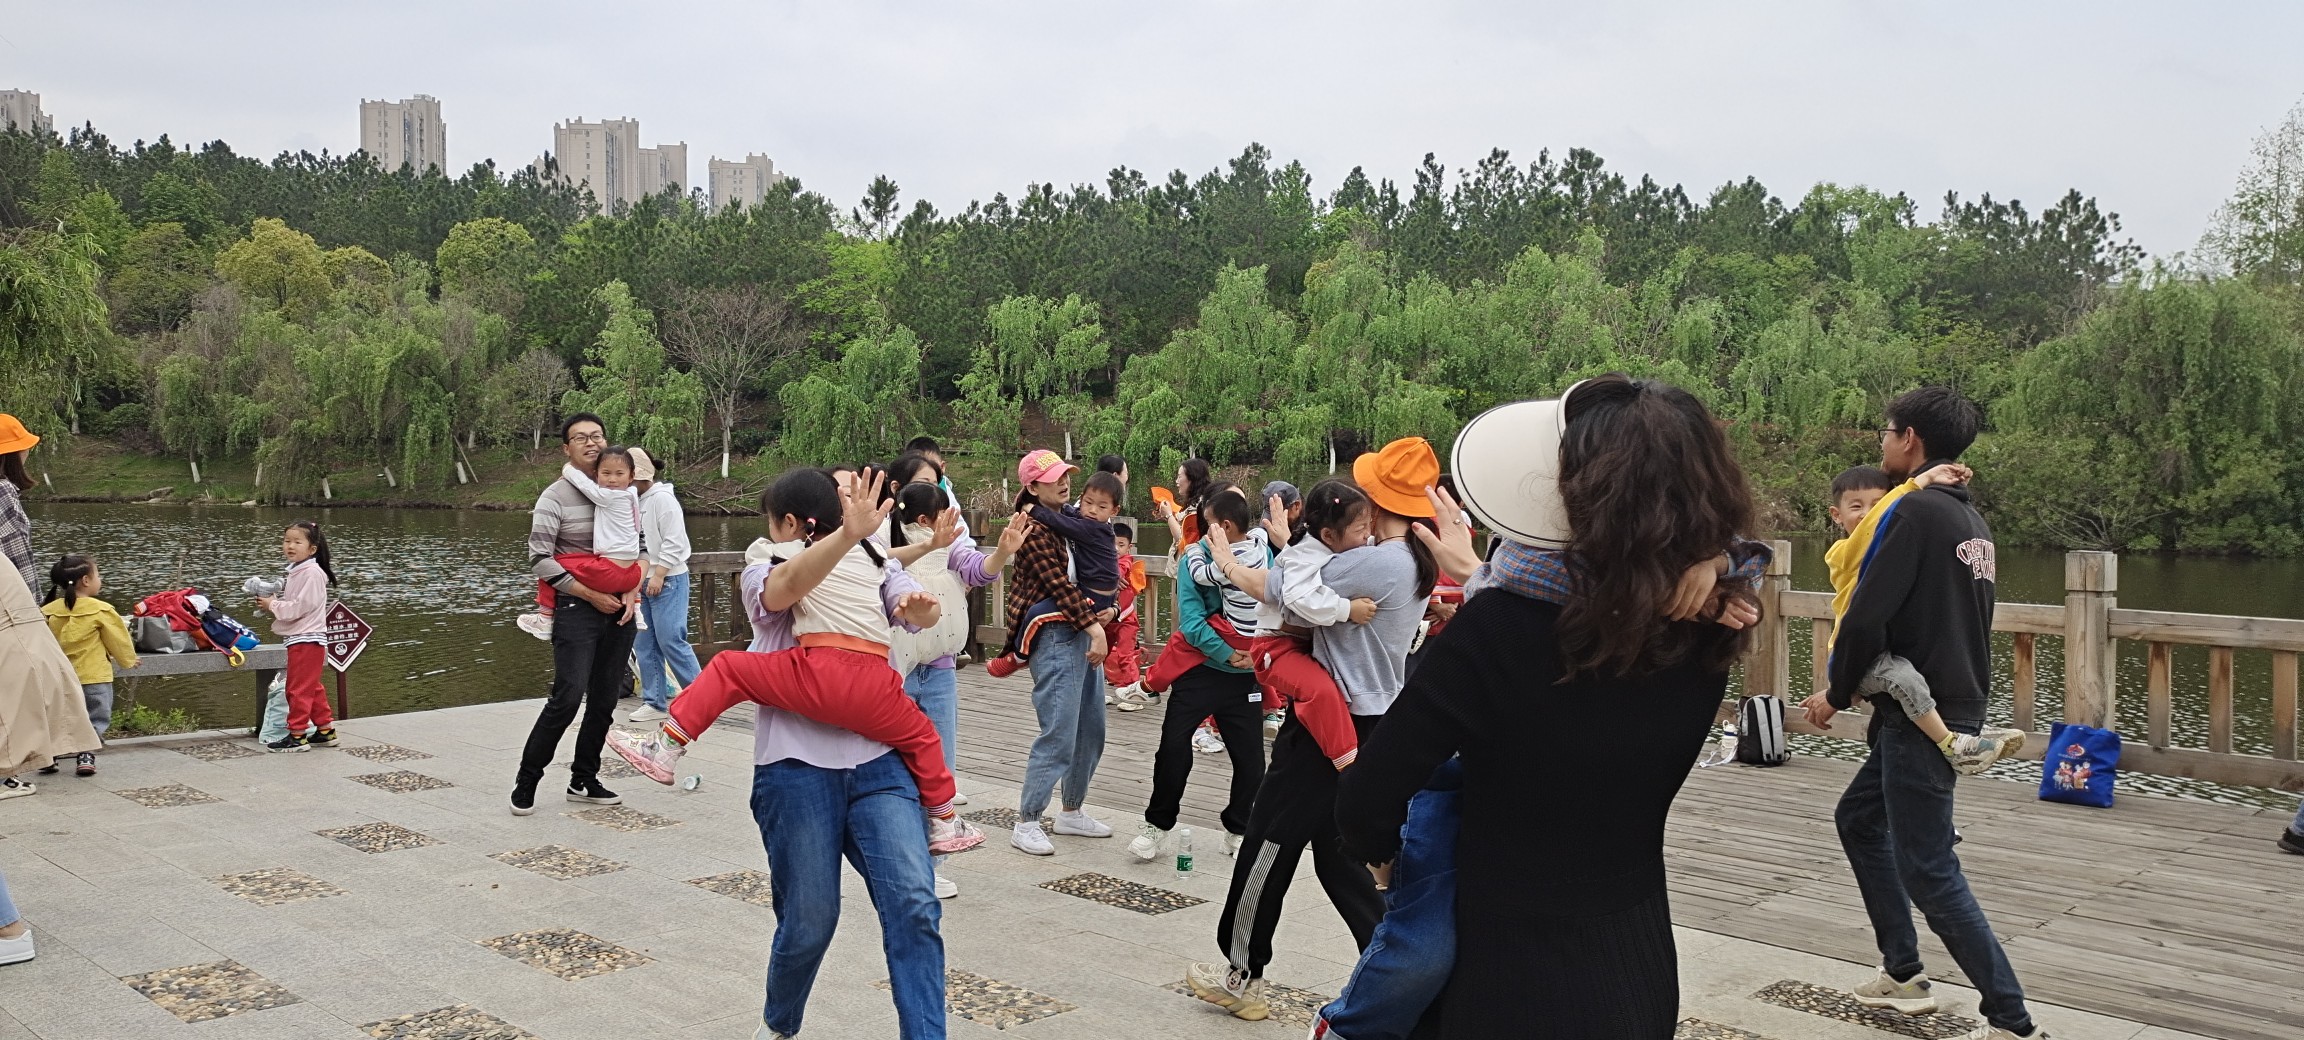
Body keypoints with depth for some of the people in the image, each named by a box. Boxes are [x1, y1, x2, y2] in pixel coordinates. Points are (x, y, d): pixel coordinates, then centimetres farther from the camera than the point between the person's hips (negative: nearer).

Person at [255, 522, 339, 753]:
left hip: (307, 639, -10)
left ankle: (297, 735, -2)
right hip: (300, 638, 10)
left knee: (299, 688, -6)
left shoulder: (311, 573, -16)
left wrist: (272, 605, -12)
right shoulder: (296, 572, 15)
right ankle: (325, 730, 21)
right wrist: (271, 603, 5)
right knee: (312, 689, 15)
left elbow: (300, 606, -21)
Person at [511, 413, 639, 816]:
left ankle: (583, 780, 21)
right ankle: (526, 781, 2)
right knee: (568, 698, -12)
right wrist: (592, 595, -13)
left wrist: (633, 590, -1)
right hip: (577, 608, -5)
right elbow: (539, 560, -11)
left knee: (605, 700, 8)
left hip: (618, 608, 5)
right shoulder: (554, 498, -7)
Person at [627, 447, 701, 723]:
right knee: (644, 644, 6)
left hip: (667, 581, -9)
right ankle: (654, 702, 11)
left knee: (671, 640, -10)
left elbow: (673, 542, -17)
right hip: (644, 583, 9)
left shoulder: (662, 498, -12)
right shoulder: (636, 501, 14)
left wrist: (658, 575, -18)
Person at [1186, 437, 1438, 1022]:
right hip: (1372, 721, 9)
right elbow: (1337, 594, 9)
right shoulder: (1416, 562, 7)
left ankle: (1242, 975, 18)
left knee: (1271, 843, 5)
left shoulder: (1379, 562, -23)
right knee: (1337, 853, 17)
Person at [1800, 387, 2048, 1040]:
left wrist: (1837, 695, -5)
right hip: (1962, 704, 10)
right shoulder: (1972, 521, 14)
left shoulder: (1915, 510, -16)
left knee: (1928, 870, -5)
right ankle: (1903, 974, 27)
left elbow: (1866, 618, -22)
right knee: (1858, 816, 23)